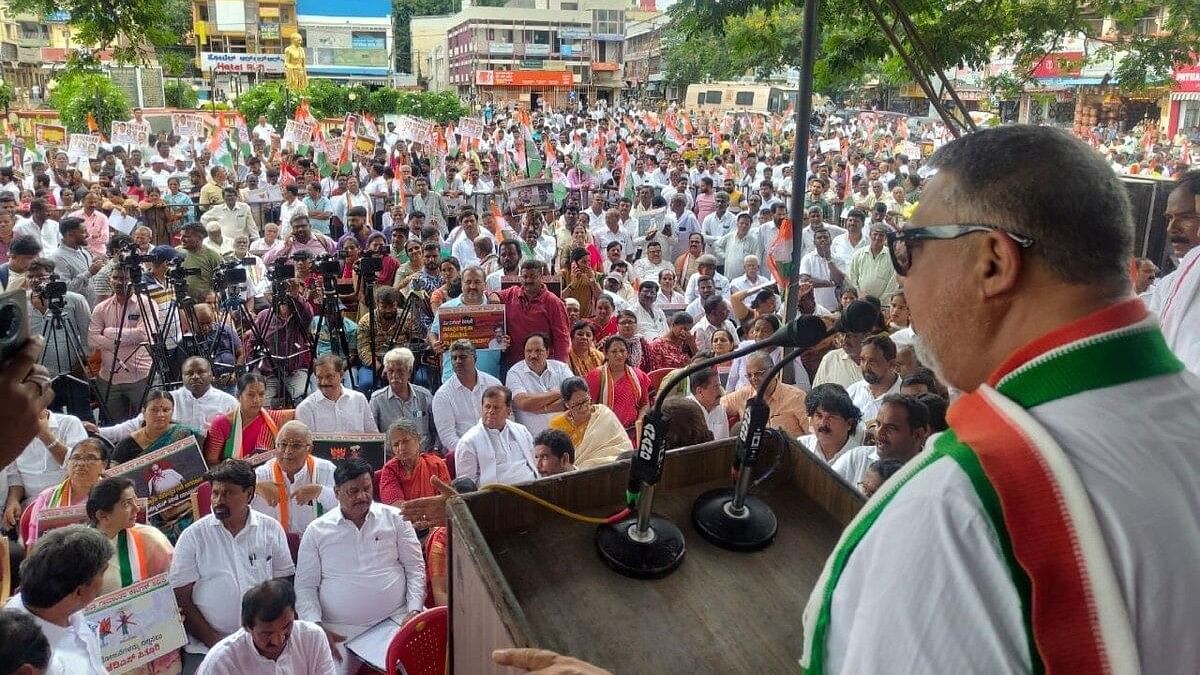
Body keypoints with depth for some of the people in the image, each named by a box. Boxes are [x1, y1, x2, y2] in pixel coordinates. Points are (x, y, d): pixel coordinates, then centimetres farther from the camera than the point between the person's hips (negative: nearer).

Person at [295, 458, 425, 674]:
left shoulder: (395, 518, 4)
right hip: (340, 632, 0)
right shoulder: (316, 531, 4)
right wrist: (317, 627, -8)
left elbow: (415, 568, 5)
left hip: (395, 622, 0)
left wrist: (414, 611, -7)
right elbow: (305, 586, 5)